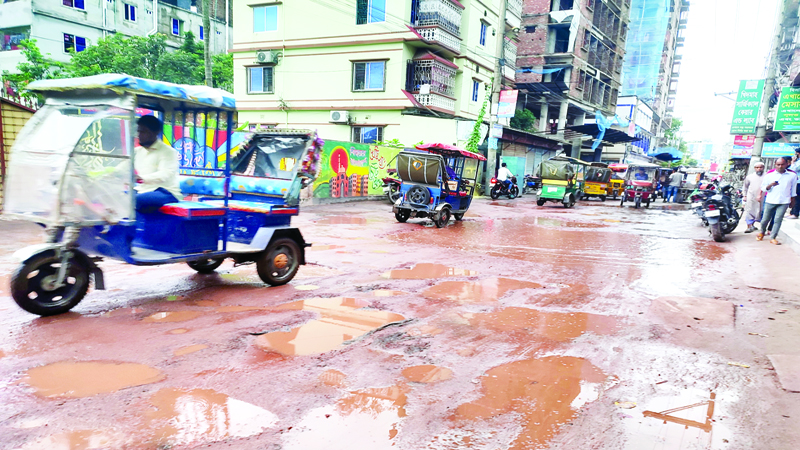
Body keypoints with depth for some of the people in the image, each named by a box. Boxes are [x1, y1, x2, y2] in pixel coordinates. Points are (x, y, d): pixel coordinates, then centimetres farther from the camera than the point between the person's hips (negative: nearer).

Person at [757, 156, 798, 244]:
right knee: (765, 219, 6)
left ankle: (773, 238, 1)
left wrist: (792, 200, 14)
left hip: (784, 202, 0)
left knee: (778, 220, -4)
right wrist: (770, 185, -16)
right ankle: (762, 232, 32)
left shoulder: (792, 175, 4)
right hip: (770, 201, 0)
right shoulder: (769, 175, 2)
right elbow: (763, 188, 4)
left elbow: (793, 189, 12)